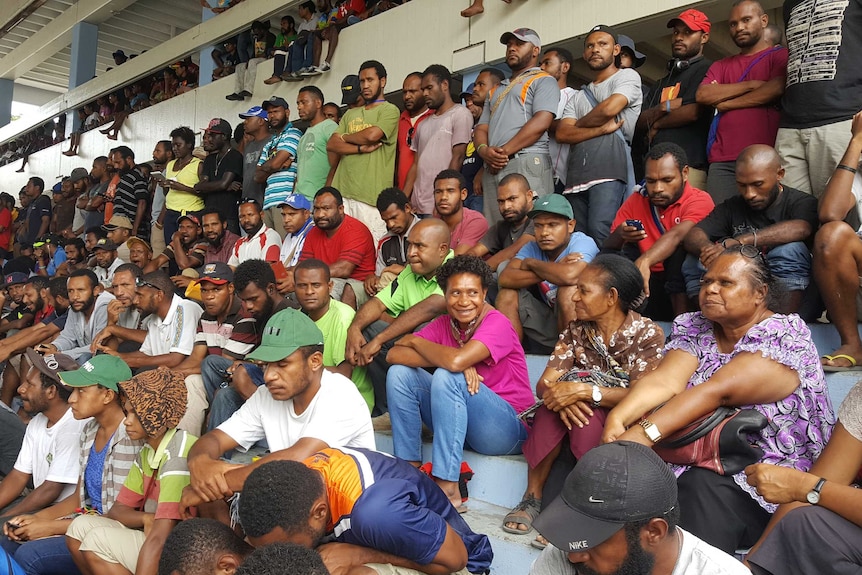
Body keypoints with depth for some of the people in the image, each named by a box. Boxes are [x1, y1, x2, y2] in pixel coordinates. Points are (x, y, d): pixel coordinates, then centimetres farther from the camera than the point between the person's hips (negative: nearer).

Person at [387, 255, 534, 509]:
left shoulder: (497, 323, -15)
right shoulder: (443, 324, 3)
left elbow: (456, 360, -33)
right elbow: (393, 355, -9)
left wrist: (415, 341, -13)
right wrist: (452, 362, -22)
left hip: (508, 429, -6)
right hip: (460, 425, 6)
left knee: (447, 377, -30)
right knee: (399, 374, -7)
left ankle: (448, 489, -28)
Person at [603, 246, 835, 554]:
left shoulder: (785, 335, -12)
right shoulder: (693, 328, 5)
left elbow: (718, 390, -27)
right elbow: (663, 380, -12)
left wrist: (645, 434, -38)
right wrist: (618, 418, -32)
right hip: (698, 461, 5)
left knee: (702, 487, -33)